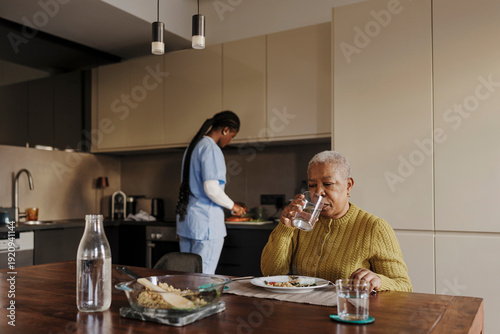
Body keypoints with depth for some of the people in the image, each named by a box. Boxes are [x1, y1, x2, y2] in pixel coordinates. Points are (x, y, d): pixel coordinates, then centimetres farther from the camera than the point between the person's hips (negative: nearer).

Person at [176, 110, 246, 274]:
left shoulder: (192, 147, 15)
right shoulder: (212, 149, -14)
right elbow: (212, 189, -21)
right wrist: (233, 206, -6)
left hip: (185, 218, 9)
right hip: (206, 221, -9)